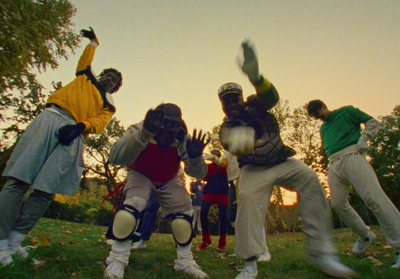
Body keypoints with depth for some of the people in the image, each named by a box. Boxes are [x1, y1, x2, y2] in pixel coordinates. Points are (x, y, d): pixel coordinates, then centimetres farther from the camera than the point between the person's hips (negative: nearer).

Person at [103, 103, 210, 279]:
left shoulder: (183, 139, -22)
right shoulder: (140, 129, -30)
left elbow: (198, 174, -23)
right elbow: (116, 157, -46)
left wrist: (195, 156, -47)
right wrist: (144, 133, -59)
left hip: (169, 181, 3)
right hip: (141, 176, -2)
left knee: (184, 214, -6)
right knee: (129, 209, -26)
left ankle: (185, 262, 16)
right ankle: (117, 260, -5)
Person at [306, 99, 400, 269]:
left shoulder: (346, 111, 10)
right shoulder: (323, 129, 27)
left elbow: (372, 122, 6)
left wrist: (362, 141, -8)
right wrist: (331, 160, 13)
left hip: (351, 155, -7)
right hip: (334, 164, 7)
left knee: (373, 197, -18)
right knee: (338, 204, 2)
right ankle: (365, 236, 21)